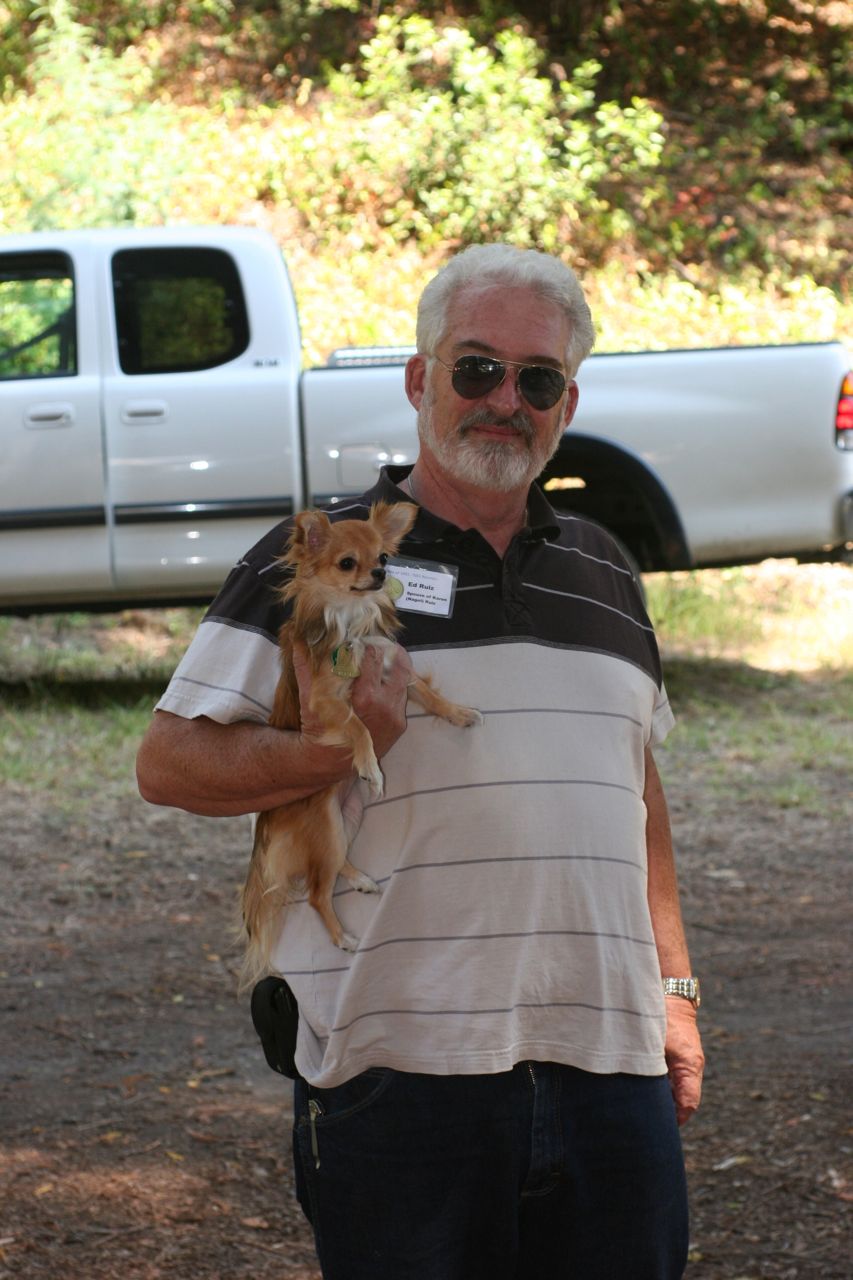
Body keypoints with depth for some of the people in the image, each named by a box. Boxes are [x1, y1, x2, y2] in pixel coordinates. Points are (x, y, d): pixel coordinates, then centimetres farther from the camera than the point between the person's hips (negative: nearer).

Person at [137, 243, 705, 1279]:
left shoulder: (602, 571, 18)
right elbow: (169, 761, -4)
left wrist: (673, 984, 20)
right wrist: (339, 748, -19)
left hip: (609, 1067, 5)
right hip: (404, 1070, -5)